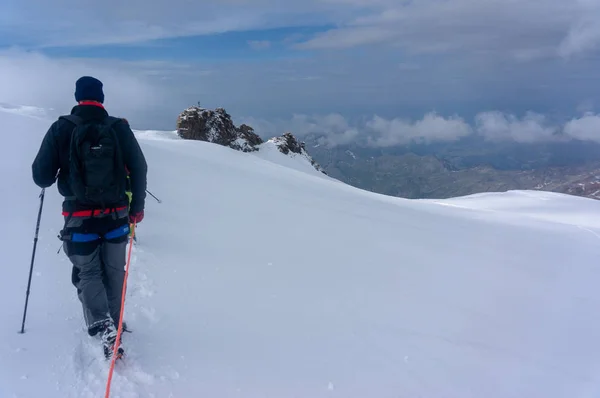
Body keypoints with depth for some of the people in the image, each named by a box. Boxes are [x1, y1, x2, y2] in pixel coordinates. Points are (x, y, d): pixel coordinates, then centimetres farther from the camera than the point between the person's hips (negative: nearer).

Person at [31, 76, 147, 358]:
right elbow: (139, 169, -3)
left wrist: (50, 178, 20)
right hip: (116, 215, 1)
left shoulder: (61, 129, -4)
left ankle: (102, 324, -9)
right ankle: (112, 326, 27)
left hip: (80, 218, -1)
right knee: (113, 272, 18)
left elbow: (41, 176, -5)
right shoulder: (119, 128, -2)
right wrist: (137, 207, 7)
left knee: (88, 272, 13)